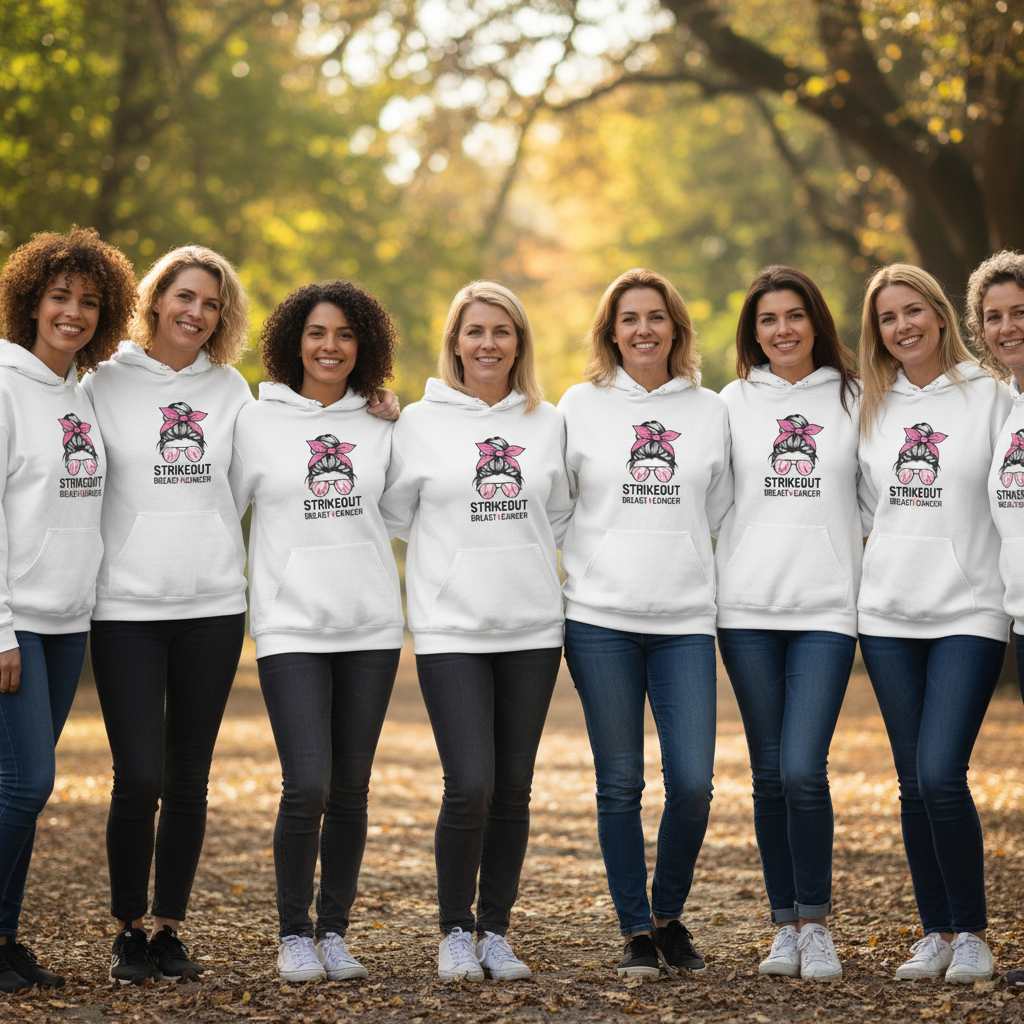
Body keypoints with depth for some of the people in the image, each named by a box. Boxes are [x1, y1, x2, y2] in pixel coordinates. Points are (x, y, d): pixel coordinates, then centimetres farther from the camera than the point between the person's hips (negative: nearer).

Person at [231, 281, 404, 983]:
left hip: (372, 628, 3)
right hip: (292, 629, -3)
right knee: (307, 787, -12)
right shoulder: (257, 424, 2)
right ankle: (294, 934, 5)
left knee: (351, 791, 6)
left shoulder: (379, 429, 10)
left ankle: (335, 932, 19)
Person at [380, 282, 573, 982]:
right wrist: (459, 555, 9)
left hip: (533, 628, 3)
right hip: (452, 629, -3)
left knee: (513, 792, 6)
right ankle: (456, 930, 6)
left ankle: (497, 931, 19)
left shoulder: (547, 423, 9)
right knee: (470, 786, -12)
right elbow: (395, 513, 10)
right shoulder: (420, 421, 2)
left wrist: (513, 556, 8)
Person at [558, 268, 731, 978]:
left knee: (693, 784, -7)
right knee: (620, 785, 2)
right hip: (601, 621, -1)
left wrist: (703, 583, 8)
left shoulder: (710, 411, 10)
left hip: (687, 619, 1)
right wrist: (593, 569, 3)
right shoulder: (581, 405, 5)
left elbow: (721, 515, 15)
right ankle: (636, 931, 15)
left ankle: (670, 915, 16)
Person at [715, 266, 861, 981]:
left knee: (803, 770, -13)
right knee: (769, 774, 5)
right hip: (748, 608, 2)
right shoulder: (734, 401, 9)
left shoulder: (853, 398, 7)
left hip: (827, 608, -2)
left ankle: (816, 922, 3)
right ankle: (785, 924, 17)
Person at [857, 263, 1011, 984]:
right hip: (888, 615, 4)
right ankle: (936, 932, 16)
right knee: (914, 783, 6)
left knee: (942, 775, -14)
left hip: (969, 613, -4)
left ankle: (972, 932, 0)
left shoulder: (992, 396, 0)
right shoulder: (870, 405, 11)